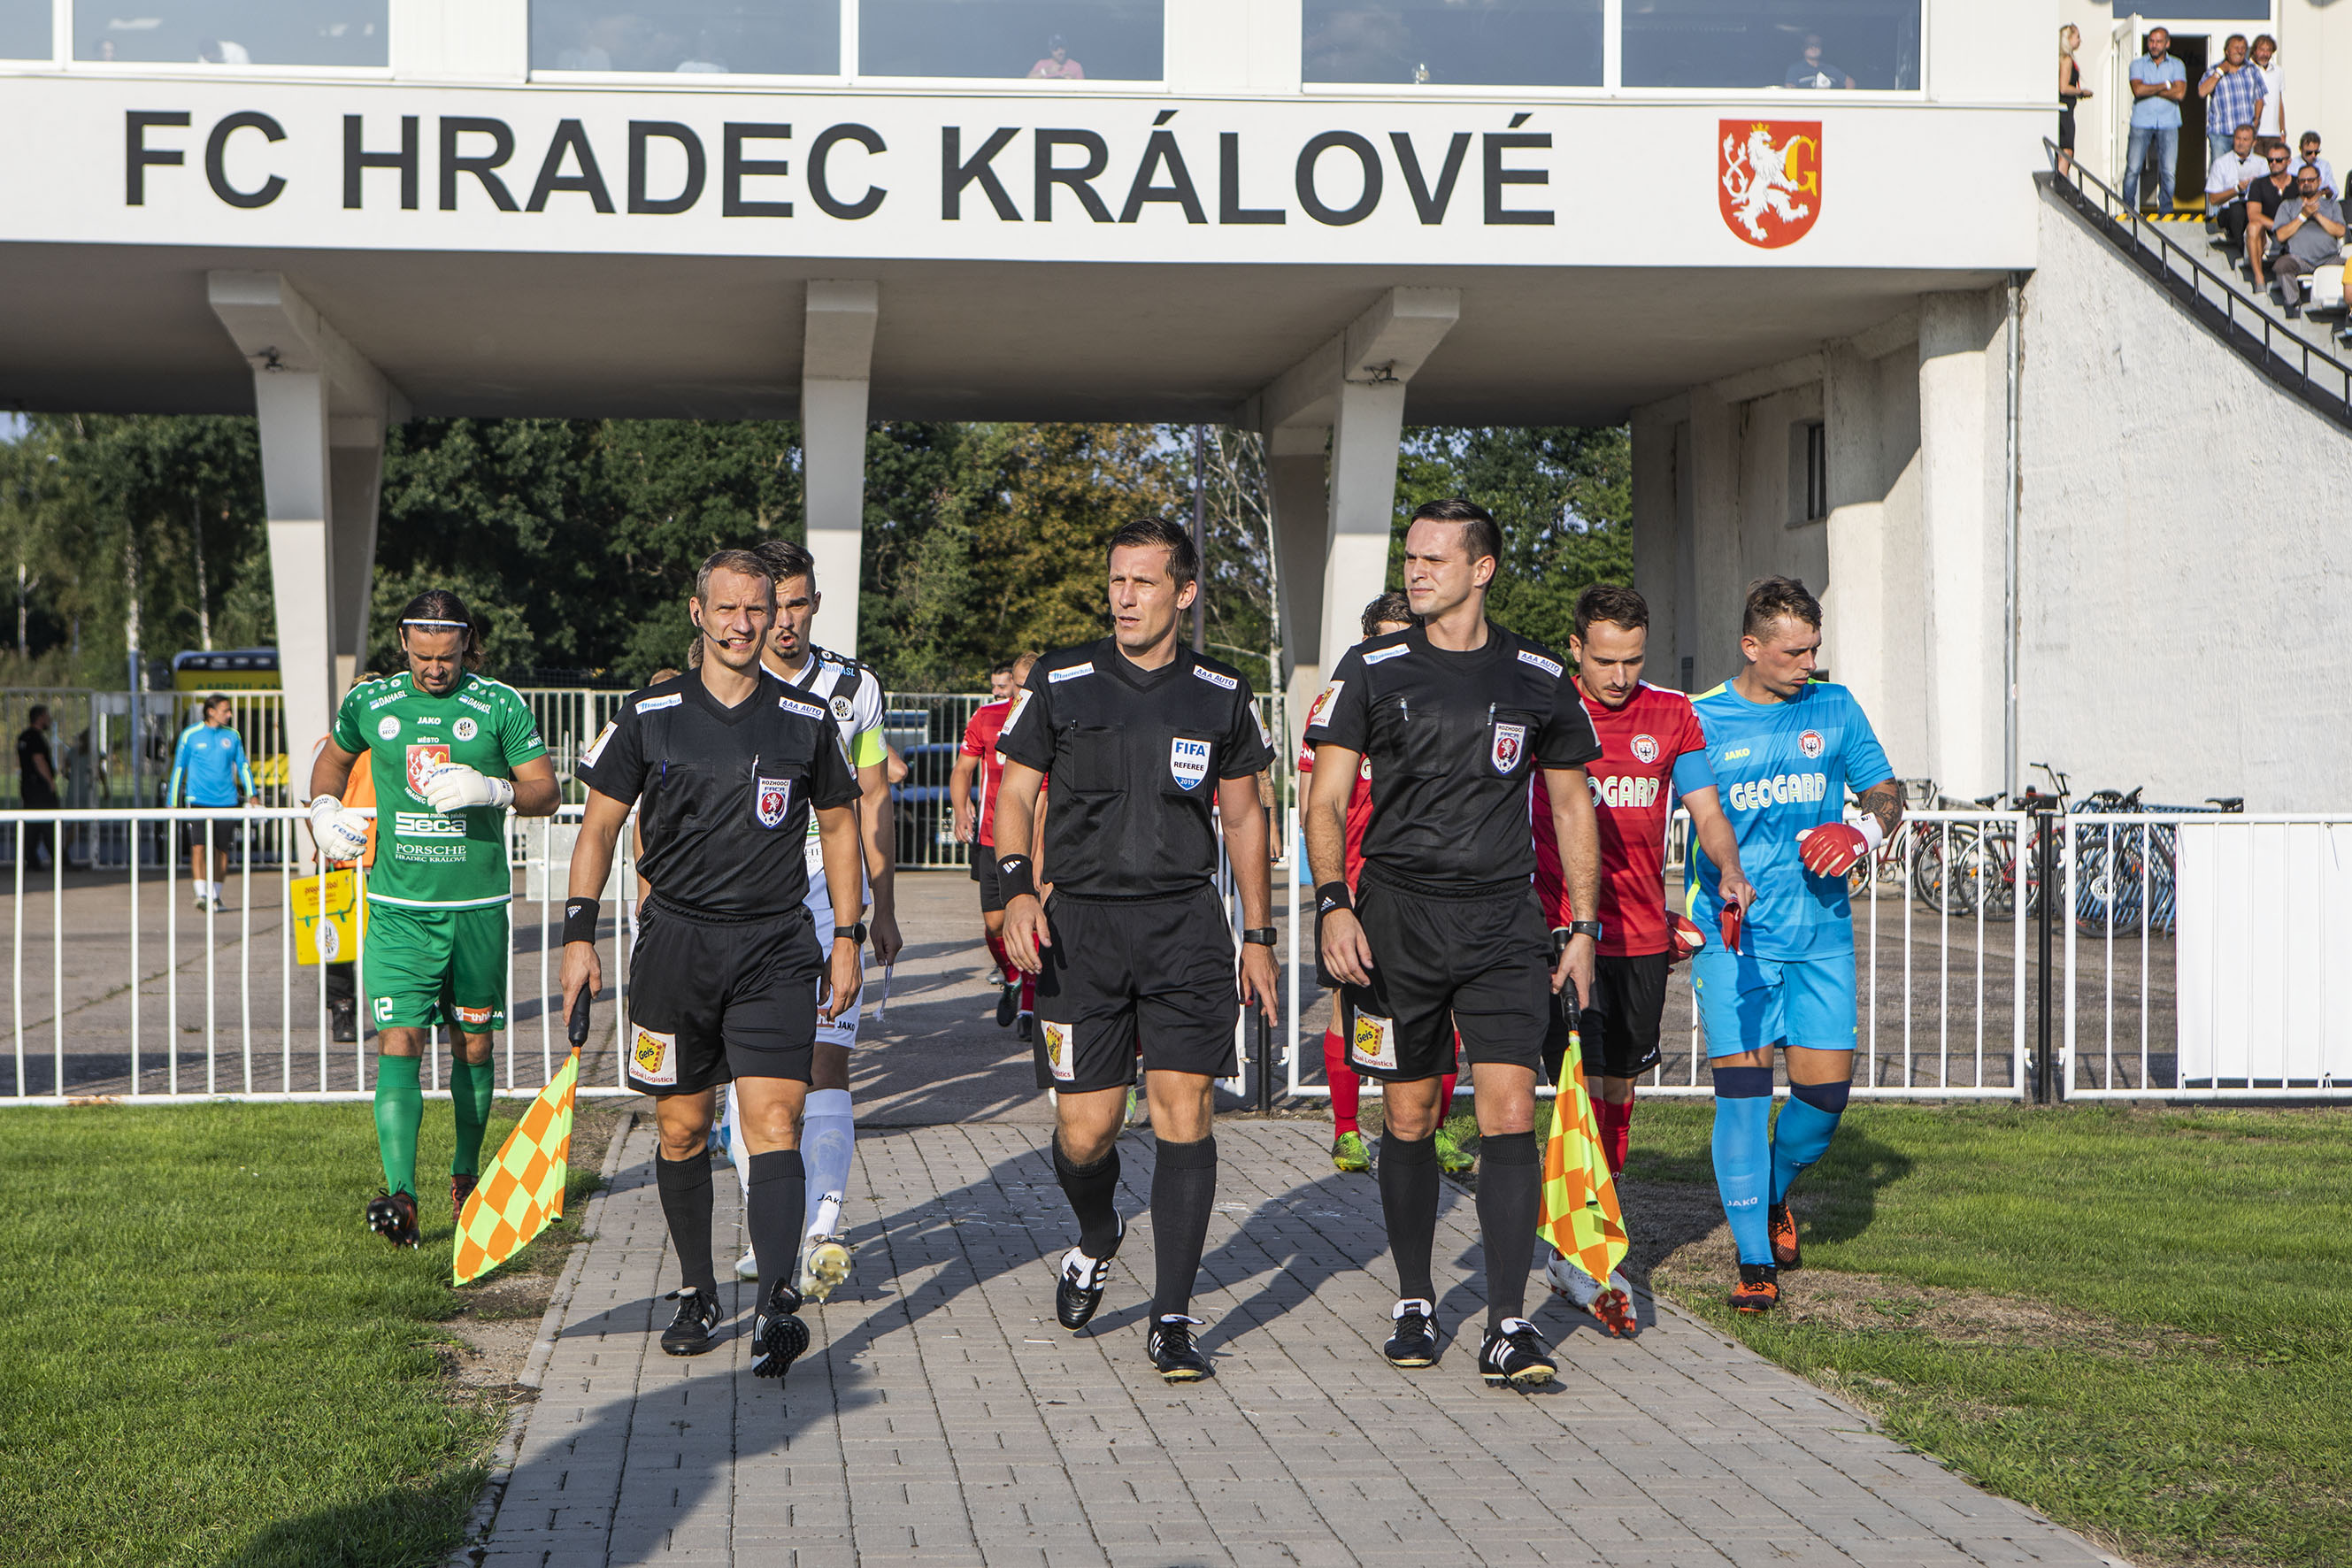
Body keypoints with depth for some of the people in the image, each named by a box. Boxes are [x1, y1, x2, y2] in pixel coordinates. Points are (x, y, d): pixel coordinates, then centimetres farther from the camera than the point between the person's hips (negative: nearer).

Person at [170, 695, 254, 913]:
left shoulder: (232, 735, 9)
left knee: (221, 850, 6)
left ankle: (216, 896, 17)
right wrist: (172, 803, 6)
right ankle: (201, 894, -20)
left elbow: (242, 765, 15)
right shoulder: (190, 735, 2)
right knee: (198, 847, -15)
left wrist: (251, 794, 2)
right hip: (198, 800, -3)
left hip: (226, 800, 3)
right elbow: (178, 768, 6)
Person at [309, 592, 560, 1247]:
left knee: (473, 1046, 10)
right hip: (398, 905, 0)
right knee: (399, 1044, -12)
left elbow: (547, 792, -1)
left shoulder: (499, 705, -1)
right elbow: (333, 758, 24)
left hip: (478, 904, 0)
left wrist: (493, 789, -19)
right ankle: (399, 1195, -19)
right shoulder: (369, 703, 5)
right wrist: (325, 810, 5)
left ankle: (467, 1171, 30)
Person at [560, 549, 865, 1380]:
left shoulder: (808, 720, 5)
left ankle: (776, 1303, -22)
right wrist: (579, 932, -2)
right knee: (682, 1130, 8)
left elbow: (838, 825, 14)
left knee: (773, 1122, -14)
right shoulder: (649, 716, 3)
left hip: (776, 946, -1)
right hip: (675, 941, 1)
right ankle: (696, 1292, 23)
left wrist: (847, 939, 9)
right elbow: (599, 825, 7)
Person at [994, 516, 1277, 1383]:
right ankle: (1095, 1241, 34)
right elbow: (1015, 795, 6)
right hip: (1081, 922, 0)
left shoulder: (1222, 694, 7)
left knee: (1185, 1113, -9)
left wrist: (1259, 936, 13)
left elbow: (1244, 817, 15)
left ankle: (1172, 1319, -1)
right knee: (1084, 1132, 0)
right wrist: (1017, 888, -11)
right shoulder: (1059, 683, 2)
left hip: (1187, 925, 1)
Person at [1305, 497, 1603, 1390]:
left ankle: (1508, 1325, -9)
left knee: (1510, 1116, -10)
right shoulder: (1373, 671, 3)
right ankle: (1415, 1302, 23)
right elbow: (1326, 798, 2)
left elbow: (1573, 807, 14)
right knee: (1410, 1120, 7)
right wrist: (1334, 903, -13)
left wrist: (1584, 928, 8)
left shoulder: (1540, 681, 6)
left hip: (1502, 922, 0)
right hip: (1397, 915, 0)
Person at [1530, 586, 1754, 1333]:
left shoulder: (1673, 716, 7)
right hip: (1562, 927, -4)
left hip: (1643, 935, 4)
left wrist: (1730, 871, -13)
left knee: (1618, 1093, 10)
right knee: (1580, 1089, -13)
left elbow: (1705, 808, 6)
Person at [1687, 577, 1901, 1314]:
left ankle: (1774, 1193, 30)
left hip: (1820, 932, 3)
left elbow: (1886, 788, 16)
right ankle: (1755, 1261, -3)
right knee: (1742, 1088, -9)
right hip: (1732, 934, -3)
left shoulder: (1834, 708, 9)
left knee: (1826, 1088, -1)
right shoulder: (1700, 721, 1)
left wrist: (1865, 829, -7)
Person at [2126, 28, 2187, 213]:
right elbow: (2138, 90, -11)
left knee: (2168, 170, -4)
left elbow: (2180, 93, -7)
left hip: (2168, 124, 1)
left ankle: (2166, 207, 7)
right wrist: (2165, 85, -6)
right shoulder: (2138, 64, 7)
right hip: (2142, 123, -1)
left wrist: (2149, 90, -6)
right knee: (2133, 168, -7)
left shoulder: (2177, 65, 9)